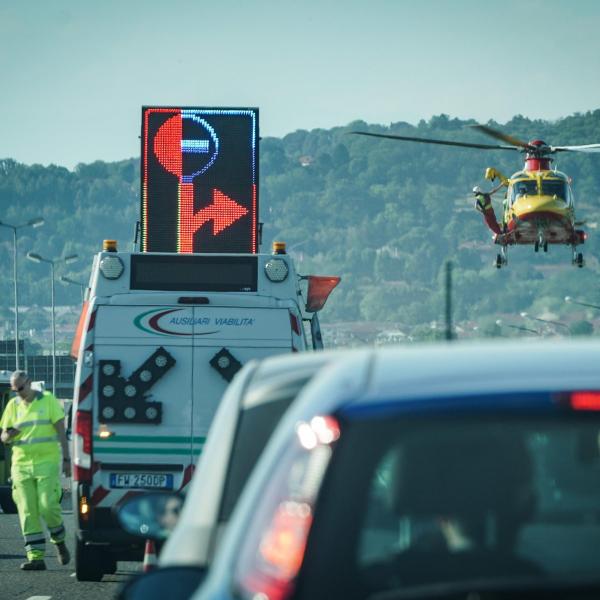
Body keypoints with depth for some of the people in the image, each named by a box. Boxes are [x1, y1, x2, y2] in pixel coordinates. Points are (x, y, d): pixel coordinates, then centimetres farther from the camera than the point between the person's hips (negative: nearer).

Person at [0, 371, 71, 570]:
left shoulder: (48, 400, 1)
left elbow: (61, 430, 1)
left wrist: (66, 458, -4)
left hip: (47, 463, -3)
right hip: (21, 464, 3)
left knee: (48, 507, -12)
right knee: (27, 513, -3)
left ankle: (59, 541, 16)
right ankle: (36, 557, -1)